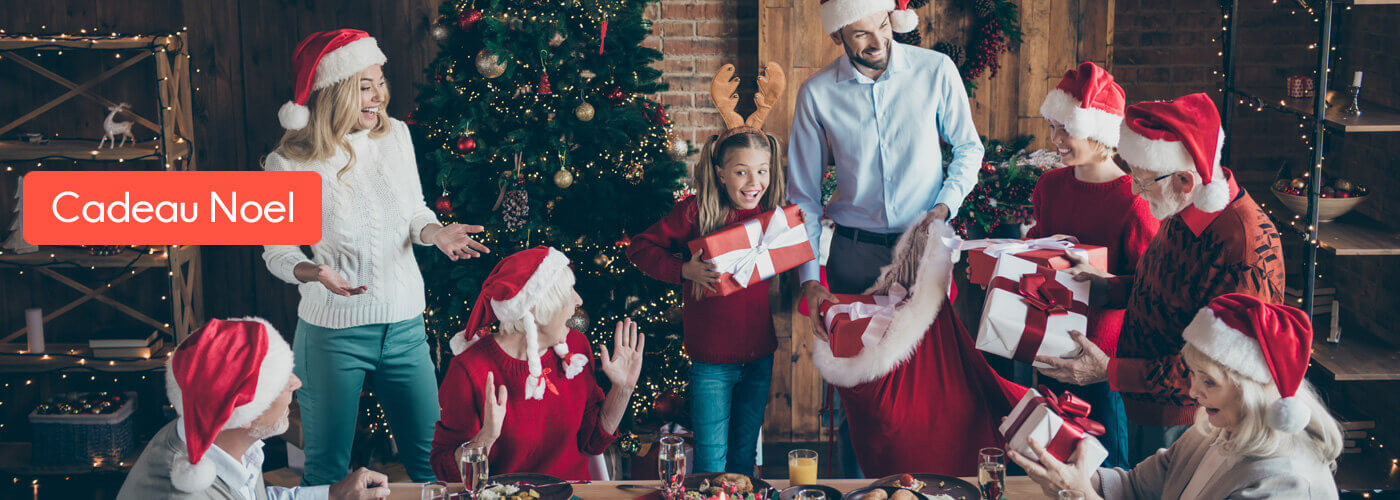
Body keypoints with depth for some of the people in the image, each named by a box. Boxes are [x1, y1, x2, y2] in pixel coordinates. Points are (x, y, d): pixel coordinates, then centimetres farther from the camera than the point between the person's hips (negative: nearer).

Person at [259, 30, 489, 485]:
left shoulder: (395, 135, -1)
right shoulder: (288, 165, -12)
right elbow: (277, 250, -4)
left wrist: (435, 232, -12)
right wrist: (311, 271, -25)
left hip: (405, 324, 3)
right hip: (333, 332, -3)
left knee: (429, 459, 11)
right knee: (326, 469, 11)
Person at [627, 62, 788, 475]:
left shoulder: (774, 216, 0)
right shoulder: (697, 213, -11)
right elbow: (639, 248, -7)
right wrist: (684, 269, -20)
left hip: (760, 356, 3)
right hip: (712, 360, -3)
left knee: (745, 453, 18)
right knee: (711, 458, 4)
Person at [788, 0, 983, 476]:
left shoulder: (935, 71, -6)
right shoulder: (817, 93, -5)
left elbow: (968, 146, 9)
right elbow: (803, 194, 0)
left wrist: (945, 205, -8)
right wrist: (810, 278, -8)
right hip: (854, 253, 0)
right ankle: (856, 485, 25)